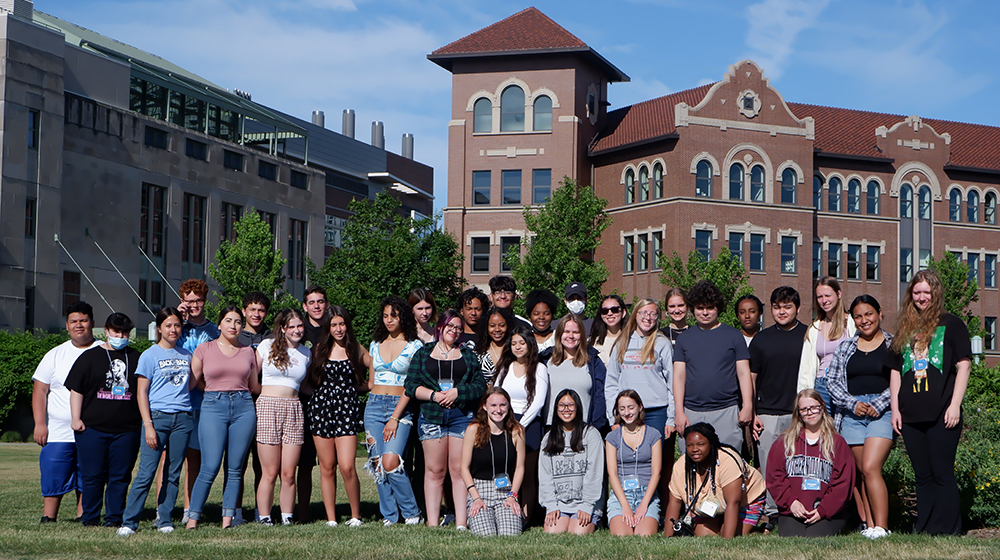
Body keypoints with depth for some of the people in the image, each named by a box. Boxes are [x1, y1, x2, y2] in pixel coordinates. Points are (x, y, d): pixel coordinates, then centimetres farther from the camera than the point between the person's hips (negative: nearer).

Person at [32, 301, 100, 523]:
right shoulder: (55, 355, 10)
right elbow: (39, 390, 7)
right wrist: (40, 423, -4)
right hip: (58, 434, 1)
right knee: (53, 482, -1)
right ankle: (48, 521, 7)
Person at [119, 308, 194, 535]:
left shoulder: (186, 355, 14)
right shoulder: (150, 355, 2)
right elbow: (141, 392, -3)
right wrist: (148, 425, -10)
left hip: (182, 418, 4)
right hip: (157, 416, -4)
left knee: (173, 473, 4)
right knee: (146, 472, -9)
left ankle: (164, 519, 11)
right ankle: (129, 521, -4)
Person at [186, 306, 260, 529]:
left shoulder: (248, 352, 13)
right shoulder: (204, 349, 5)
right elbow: (192, 382, 8)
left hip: (244, 407, 3)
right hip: (213, 406, -3)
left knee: (235, 468, 2)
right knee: (210, 468, -10)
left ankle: (228, 519, 7)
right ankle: (192, 517, -1)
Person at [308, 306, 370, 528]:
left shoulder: (357, 350, 7)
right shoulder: (320, 350, 10)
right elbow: (311, 380, 17)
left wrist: (363, 386, 7)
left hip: (347, 409, -2)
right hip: (322, 407, 2)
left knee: (347, 467, -12)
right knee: (327, 468, 2)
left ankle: (356, 516, 3)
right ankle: (331, 518, 9)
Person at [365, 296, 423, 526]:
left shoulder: (414, 346, -1)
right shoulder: (376, 345, 14)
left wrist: (395, 417, -13)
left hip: (401, 408, -5)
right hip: (374, 406, 5)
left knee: (390, 462, -19)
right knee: (377, 463, -1)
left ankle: (412, 512, -3)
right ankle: (389, 516, 10)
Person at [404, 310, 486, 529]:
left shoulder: (468, 355, 15)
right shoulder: (423, 353, 12)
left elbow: (480, 386, 7)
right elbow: (411, 386, 5)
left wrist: (457, 392, -8)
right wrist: (434, 395, -9)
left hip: (462, 415, 0)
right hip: (431, 416, 0)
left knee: (459, 470, -4)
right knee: (434, 470, -1)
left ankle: (461, 523, -3)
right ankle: (432, 523, 1)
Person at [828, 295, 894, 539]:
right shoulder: (845, 347, 16)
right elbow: (832, 380, 9)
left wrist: (878, 404, -11)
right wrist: (852, 403, -5)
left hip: (882, 411, -4)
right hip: (851, 413, 4)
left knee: (870, 468, -17)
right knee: (860, 472, 1)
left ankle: (881, 527, -16)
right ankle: (868, 525, 3)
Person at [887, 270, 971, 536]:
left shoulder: (951, 324, 4)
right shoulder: (905, 330, 17)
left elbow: (963, 365, -2)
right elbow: (895, 371, 18)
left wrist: (955, 404, -10)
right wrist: (895, 409, 11)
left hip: (941, 414, -5)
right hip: (911, 415, 5)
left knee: (942, 474, -5)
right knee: (922, 476, 8)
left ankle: (946, 531, -2)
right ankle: (923, 530, 11)